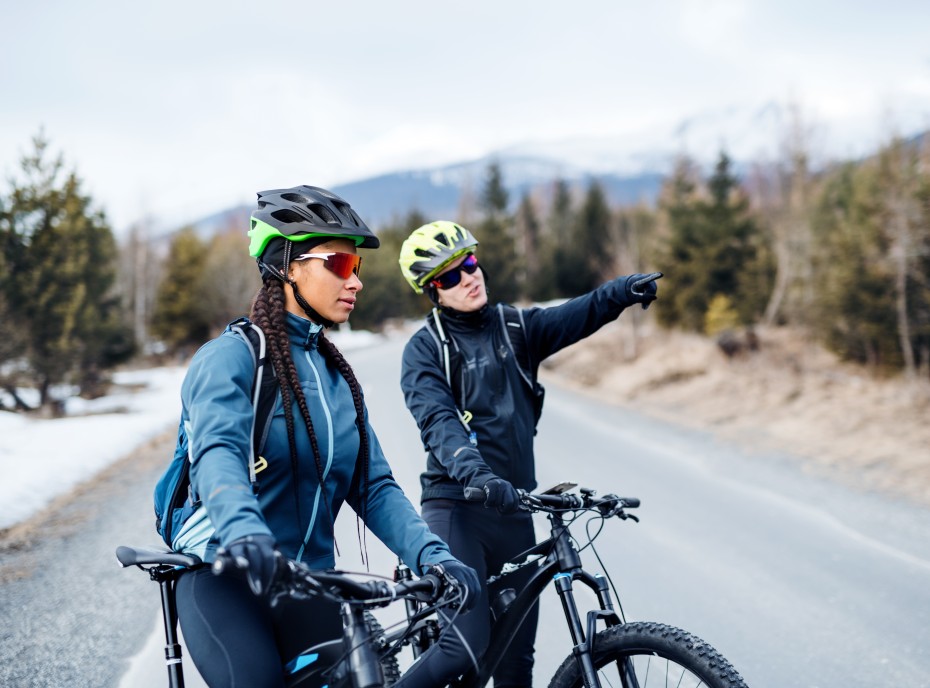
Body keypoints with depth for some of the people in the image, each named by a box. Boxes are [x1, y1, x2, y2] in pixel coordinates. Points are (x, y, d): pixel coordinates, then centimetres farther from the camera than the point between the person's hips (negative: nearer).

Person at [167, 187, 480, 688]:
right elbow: (217, 454, -28)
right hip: (224, 577, -6)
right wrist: (243, 532, -49)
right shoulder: (231, 358, -10)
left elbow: (375, 487, 2)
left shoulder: (337, 375, 10)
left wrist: (431, 554, -16)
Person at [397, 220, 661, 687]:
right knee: (467, 647, -16)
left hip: (512, 509, 5)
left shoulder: (515, 328, 10)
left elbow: (575, 317, -7)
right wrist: (475, 474, -36)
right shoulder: (425, 349, -3)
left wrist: (623, 291, -27)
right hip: (456, 505, -4)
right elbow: (438, 422, -18)